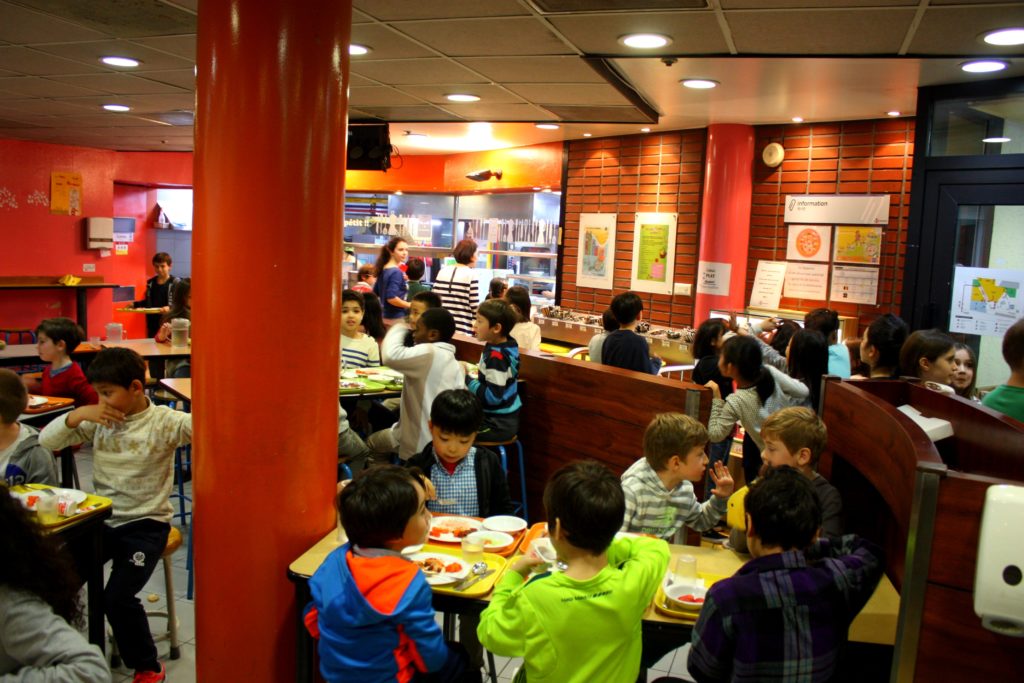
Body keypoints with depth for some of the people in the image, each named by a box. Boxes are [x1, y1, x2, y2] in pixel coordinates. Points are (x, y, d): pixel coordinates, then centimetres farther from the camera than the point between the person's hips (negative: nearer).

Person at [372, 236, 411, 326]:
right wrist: (410, 305, -13)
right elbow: (391, 298, -24)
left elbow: (375, 293, 18)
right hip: (396, 318, -9)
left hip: (385, 316, 9)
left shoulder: (384, 269, 10)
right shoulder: (396, 272, -16)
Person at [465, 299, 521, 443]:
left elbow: (493, 397, -27)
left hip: (499, 424, -9)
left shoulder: (496, 357, -25)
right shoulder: (507, 344, 2)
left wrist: (466, 378, -19)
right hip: (504, 417, 9)